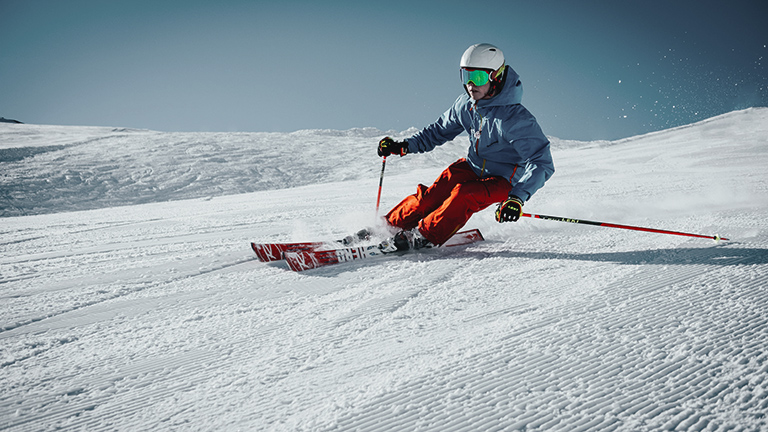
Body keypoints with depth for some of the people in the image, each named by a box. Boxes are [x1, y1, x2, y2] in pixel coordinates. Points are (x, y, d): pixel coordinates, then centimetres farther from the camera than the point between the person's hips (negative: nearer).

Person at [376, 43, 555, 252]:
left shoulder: (515, 118, -29)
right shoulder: (466, 104, -9)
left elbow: (541, 163, -33)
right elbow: (440, 130, 10)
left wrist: (518, 197, -47)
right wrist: (405, 146, 0)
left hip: (504, 180, -5)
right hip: (473, 166, 5)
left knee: (464, 196, -32)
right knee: (432, 196, -15)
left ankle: (423, 237, -21)